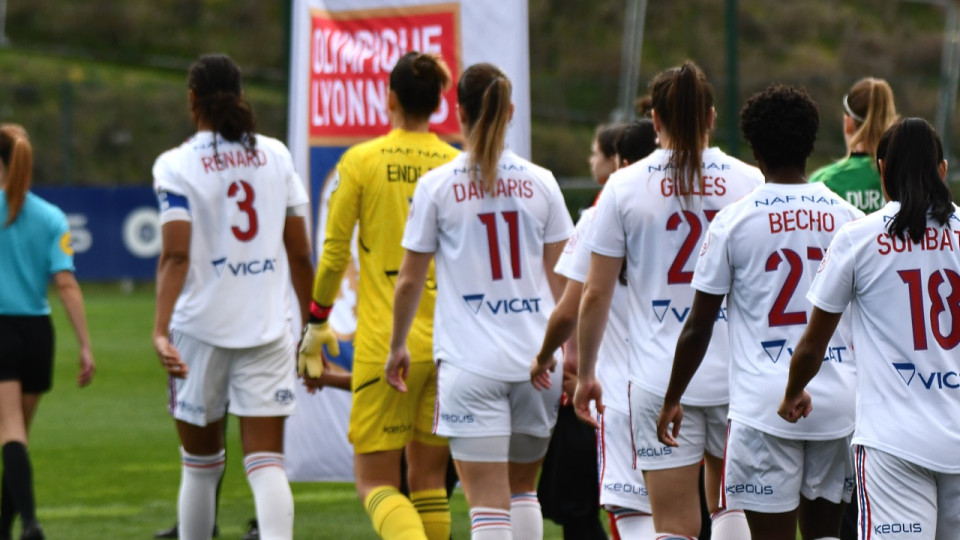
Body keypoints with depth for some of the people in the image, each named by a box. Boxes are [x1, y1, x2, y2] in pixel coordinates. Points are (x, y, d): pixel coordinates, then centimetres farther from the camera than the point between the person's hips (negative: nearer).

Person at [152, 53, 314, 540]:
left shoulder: (176, 165, -5)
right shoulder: (276, 155, 6)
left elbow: (176, 254, -16)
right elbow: (300, 253, 8)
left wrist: (161, 329, -21)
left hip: (200, 327, -2)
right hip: (268, 327, 2)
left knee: (200, 462, 14)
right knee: (266, 461, -4)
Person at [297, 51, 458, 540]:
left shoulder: (362, 161, -3)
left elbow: (334, 253, -1)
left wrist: (316, 324, 10)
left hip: (385, 342, -3)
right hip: (449, 343, 3)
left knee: (375, 479, 0)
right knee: (429, 479, 13)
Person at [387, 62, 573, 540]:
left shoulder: (437, 185, -2)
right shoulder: (540, 183, 5)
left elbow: (410, 280, 4)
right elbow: (562, 280, 7)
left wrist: (397, 346, 18)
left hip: (470, 359, -3)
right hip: (537, 356, 3)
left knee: (488, 501, -6)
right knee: (523, 489, 19)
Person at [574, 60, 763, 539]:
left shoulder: (625, 187, -1)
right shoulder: (748, 182, 2)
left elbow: (596, 294, 1)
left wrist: (585, 373, 12)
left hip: (661, 378, -2)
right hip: (736, 372, 2)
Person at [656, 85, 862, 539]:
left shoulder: (734, 220, -5)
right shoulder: (846, 217, 5)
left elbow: (698, 328, -1)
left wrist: (671, 400, 11)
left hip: (765, 404, -4)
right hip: (838, 401, 4)